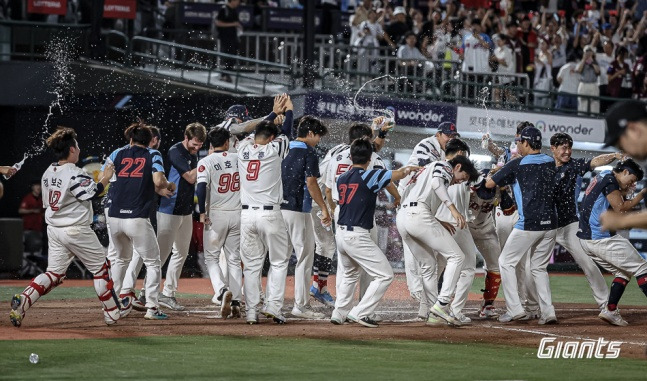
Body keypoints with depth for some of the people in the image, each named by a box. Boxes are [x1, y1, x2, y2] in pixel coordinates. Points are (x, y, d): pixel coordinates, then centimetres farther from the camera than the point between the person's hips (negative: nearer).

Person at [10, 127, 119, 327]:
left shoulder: (48, 173, 7)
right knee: (101, 268, 9)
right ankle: (112, 314, 13)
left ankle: (23, 300, -14)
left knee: (54, 273, 9)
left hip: (53, 229, 7)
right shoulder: (75, 174, -17)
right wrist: (105, 179, -8)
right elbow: (93, 192, -23)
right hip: (76, 230, -7)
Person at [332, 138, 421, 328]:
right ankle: (360, 313, -8)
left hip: (340, 233, 8)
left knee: (350, 275, 30)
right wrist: (410, 169, 23)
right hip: (358, 236, -8)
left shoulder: (342, 178, 8)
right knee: (385, 275, -2)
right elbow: (399, 174, 2)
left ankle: (339, 313, 27)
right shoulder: (370, 176, -10)